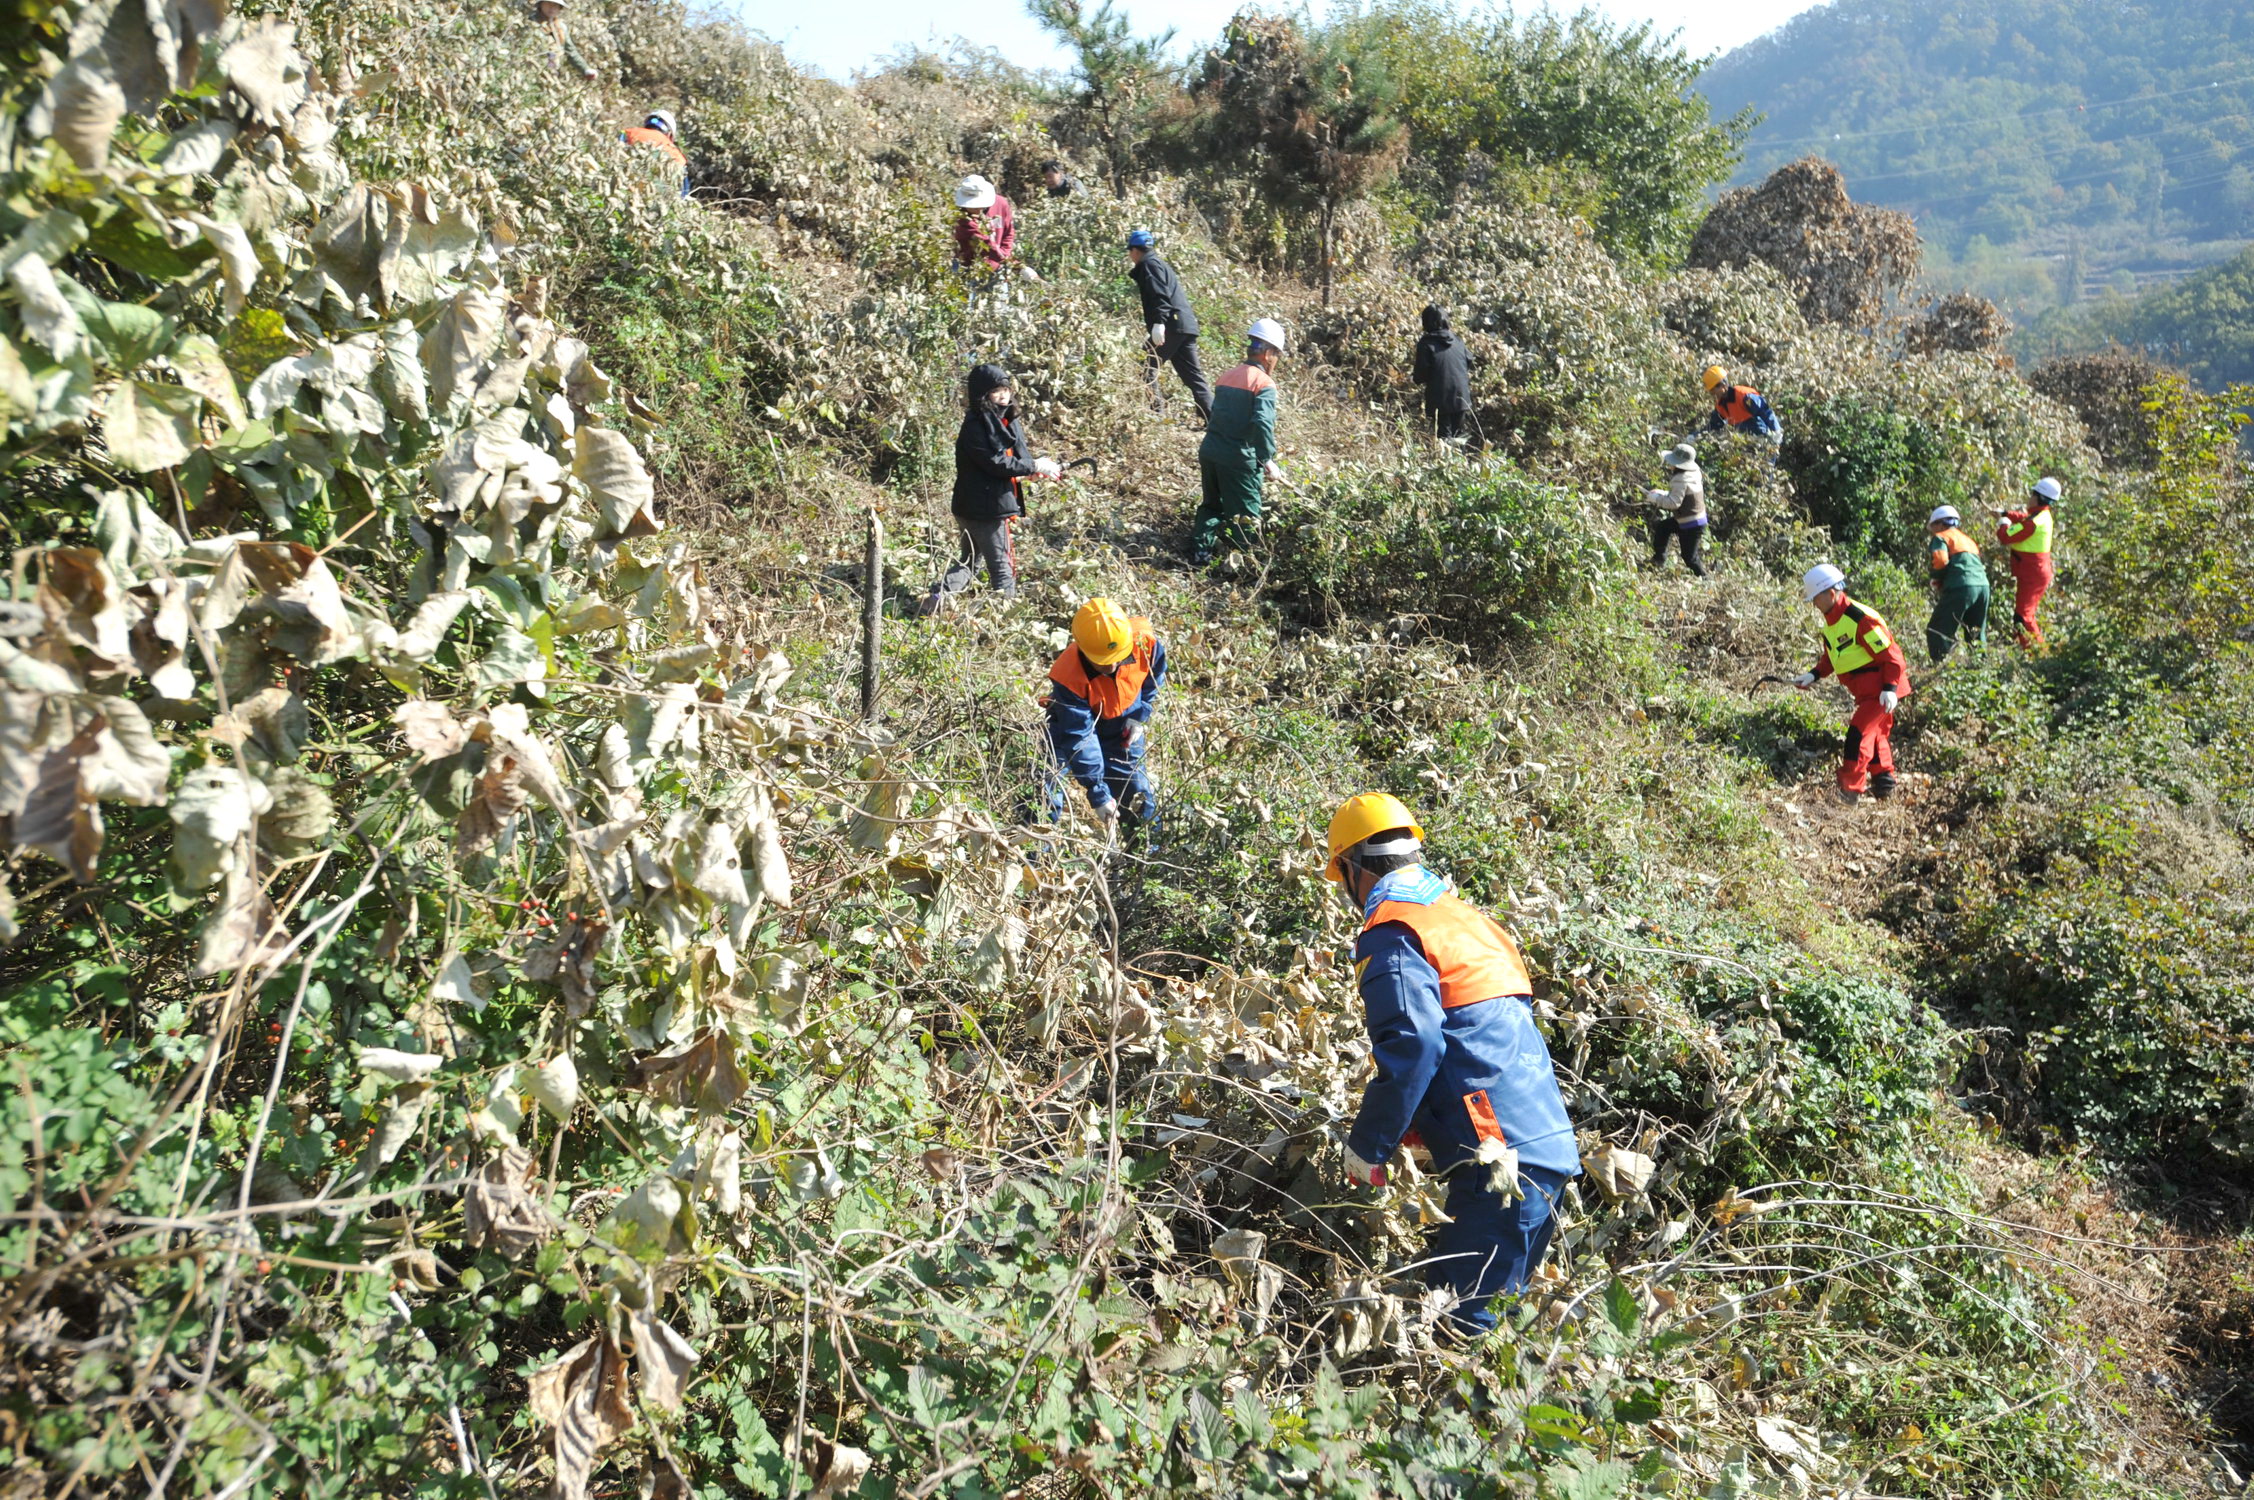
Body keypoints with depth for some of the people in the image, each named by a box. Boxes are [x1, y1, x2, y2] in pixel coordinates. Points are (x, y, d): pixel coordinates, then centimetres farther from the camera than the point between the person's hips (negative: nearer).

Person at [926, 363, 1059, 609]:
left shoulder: (1005, 420, 11)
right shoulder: (975, 425, -16)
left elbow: (1018, 455, 10)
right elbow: (994, 463, -22)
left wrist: (1040, 466, -10)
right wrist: (1033, 467, -18)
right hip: (986, 507, -9)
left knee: (969, 561, 16)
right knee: (1002, 565, 0)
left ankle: (936, 603, 13)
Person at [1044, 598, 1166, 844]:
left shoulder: (1145, 642, -31)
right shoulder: (1069, 677, -38)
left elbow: (1155, 678, -4)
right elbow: (1079, 737, -33)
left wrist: (1141, 716, -12)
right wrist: (1099, 794, -33)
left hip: (1122, 725, 3)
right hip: (1076, 721, -2)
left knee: (1136, 789, 3)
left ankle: (1153, 849, 24)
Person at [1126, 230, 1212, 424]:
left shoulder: (1149, 264, -4)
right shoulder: (1157, 263, 26)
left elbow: (1159, 294, -20)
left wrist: (1158, 323, -27)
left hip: (1172, 325, -10)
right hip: (1186, 325, 10)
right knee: (1193, 375, 8)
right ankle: (1214, 418, 2)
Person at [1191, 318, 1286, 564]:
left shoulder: (1227, 377, 15)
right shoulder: (1264, 384, -9)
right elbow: (1263, 423, -23)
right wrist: (1267, 460, -20)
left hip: (1209, 452, 7)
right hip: (1238, 460, -7)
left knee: (1212, 506, 21)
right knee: (1245, 516, 2)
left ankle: (1200, 552, 13)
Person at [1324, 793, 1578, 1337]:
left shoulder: (1391, 935, -7)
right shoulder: (1466, 916, 21)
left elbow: (1412, 1048, -20)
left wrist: (1367, 1147, -9)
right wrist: (1417, 1124, 28)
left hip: (1501, 1161, -10)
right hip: (1550, 1145, 10)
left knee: (1456, 1316, -7)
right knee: (1492, 1307, 18)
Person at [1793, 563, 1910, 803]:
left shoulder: (1861, 619, -25)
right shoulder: (1831, 621, 6)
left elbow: (1891, 655, -23)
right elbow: (1831, 657, 16)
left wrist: (1889, 688, -28)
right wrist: (1814, 675, 0)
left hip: (1880, 690, -11)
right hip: (1866, 691, 11)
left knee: (1859, 733, -14)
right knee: (1877, 733, 20)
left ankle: (1849, 791, -10)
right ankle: (1883, 783, 33)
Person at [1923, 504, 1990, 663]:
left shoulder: (1941, 537, 7)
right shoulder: (1967, 539, 30)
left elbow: (1940, 561, -10)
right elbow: (1978, 563, 26)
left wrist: (1937, 582, 6)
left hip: (1960, 586, -7)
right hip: (1983, 585, 8)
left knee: (1937, 632, -4)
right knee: (1976, 633, 20)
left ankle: (1942, 663, -14)